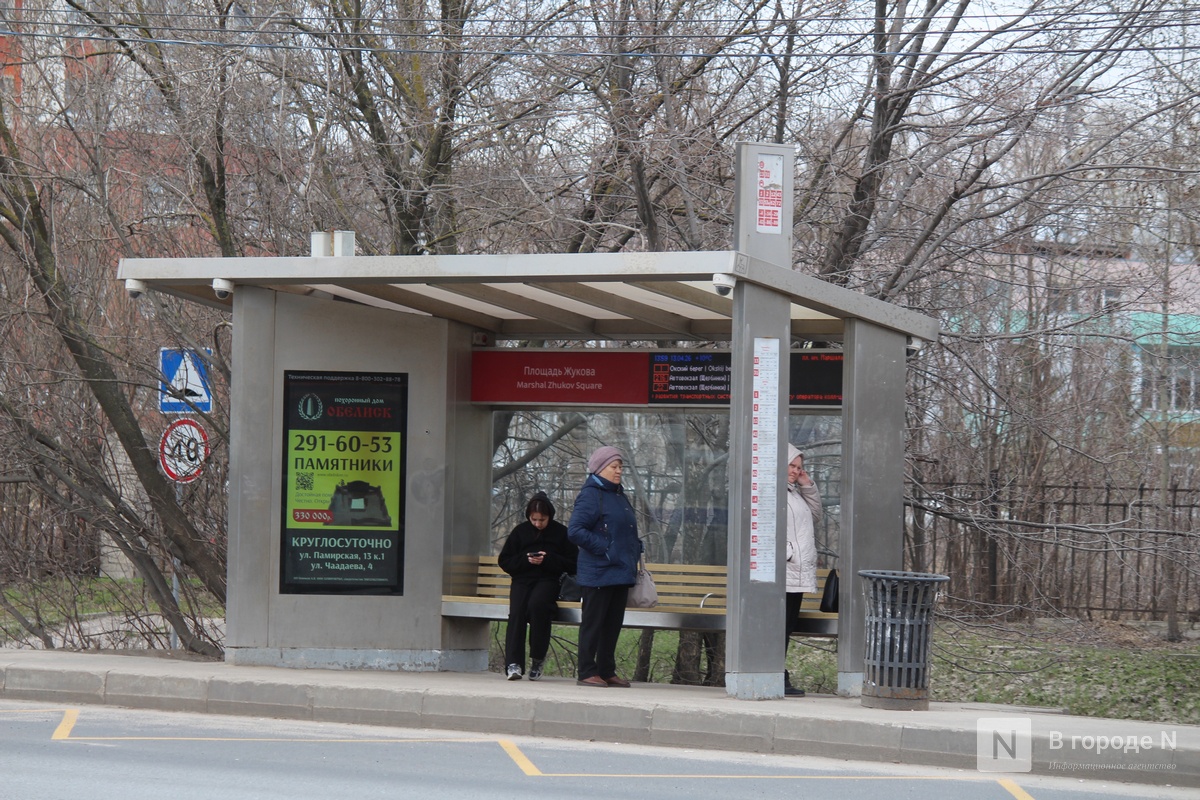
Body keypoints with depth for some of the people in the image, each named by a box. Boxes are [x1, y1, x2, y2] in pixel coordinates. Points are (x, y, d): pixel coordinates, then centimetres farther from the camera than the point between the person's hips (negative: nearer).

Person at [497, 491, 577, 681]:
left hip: (548, 581, -2)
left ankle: (538, 658, -21)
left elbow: (573, 564, 2)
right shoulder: (520, 531, 12)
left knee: (537, 604, -35)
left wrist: (548, 560, -12)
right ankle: (513, 662, -33)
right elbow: (504, 561, 12)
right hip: (522, 580, 2)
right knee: (517, 610, -29)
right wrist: (525, 559, -6)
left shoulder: (561, 533, 6)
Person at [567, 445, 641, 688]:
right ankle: (587, 673, -1)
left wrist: (635, 552, 13)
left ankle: (607, 671, 17)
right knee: (593, 622, -4)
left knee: (613, 623, 11)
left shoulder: (618, 495, 18)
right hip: (598, 574, -8)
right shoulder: (590, 496, -10)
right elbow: (575, 530, -18)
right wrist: (603, 548, -18)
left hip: (620, 572, 8)